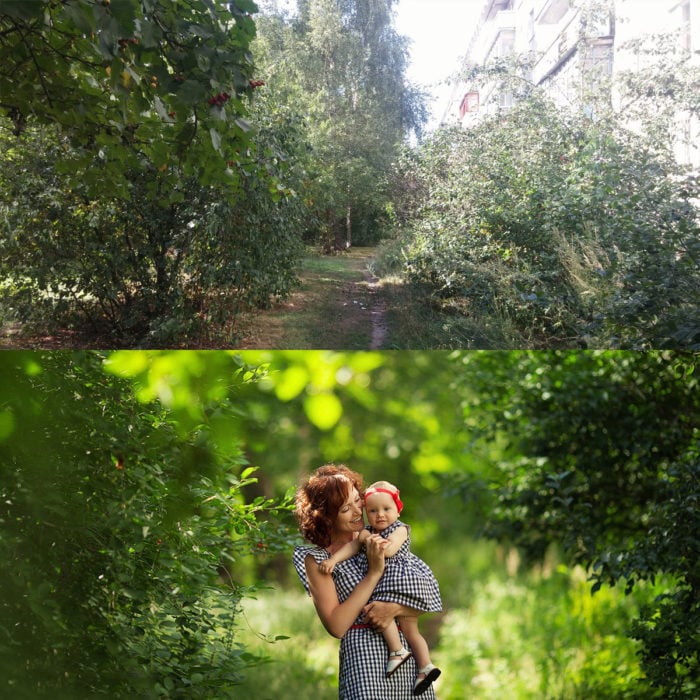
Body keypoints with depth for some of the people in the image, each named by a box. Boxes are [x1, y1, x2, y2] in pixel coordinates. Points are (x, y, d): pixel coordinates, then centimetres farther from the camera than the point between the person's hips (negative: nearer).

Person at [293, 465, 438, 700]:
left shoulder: (374, 542, 12)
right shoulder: (316, 558, 1)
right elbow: (336, 626, -10)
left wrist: (394, 609, -13)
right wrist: (374, 572, -9)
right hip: (364, 656, -4)